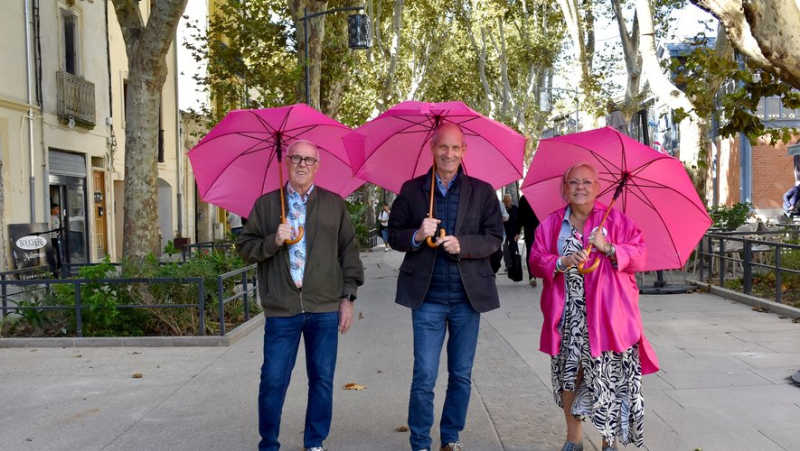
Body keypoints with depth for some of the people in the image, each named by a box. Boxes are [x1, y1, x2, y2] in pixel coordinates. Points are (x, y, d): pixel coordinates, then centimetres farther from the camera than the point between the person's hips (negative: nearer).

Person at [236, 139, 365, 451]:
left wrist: (347, 296, 4)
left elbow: (348, 251, 10)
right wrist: (273, 241, -12)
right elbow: (245, 248, 6)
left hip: (325, 308, 1)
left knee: (322, 379, 8)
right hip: (281, 309, -1)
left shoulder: (334, 204, 9)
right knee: (273, 380, 2)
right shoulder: (265, 204, 8)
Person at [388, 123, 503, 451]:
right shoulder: (411, 190, 4)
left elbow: (494, 238, -1)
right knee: (424, 378, 0)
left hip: (468, 295, 2)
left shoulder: (482, 191, 4)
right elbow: (394, 236, 5)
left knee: (461, 376, 12)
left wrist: (462, 245, -18)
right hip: (428, 297, -1)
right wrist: (417, 236, -16)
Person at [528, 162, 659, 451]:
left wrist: (608, 248, -16)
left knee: (608, 376, -2)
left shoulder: (615, 220, 5)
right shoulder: (551, 224, 10)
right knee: (568, 372, 5)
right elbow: (536, 260, 4)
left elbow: (640, 256, -1)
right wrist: (562, 262, -13)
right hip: (568, 316, 2)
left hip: (605, 314, -2)